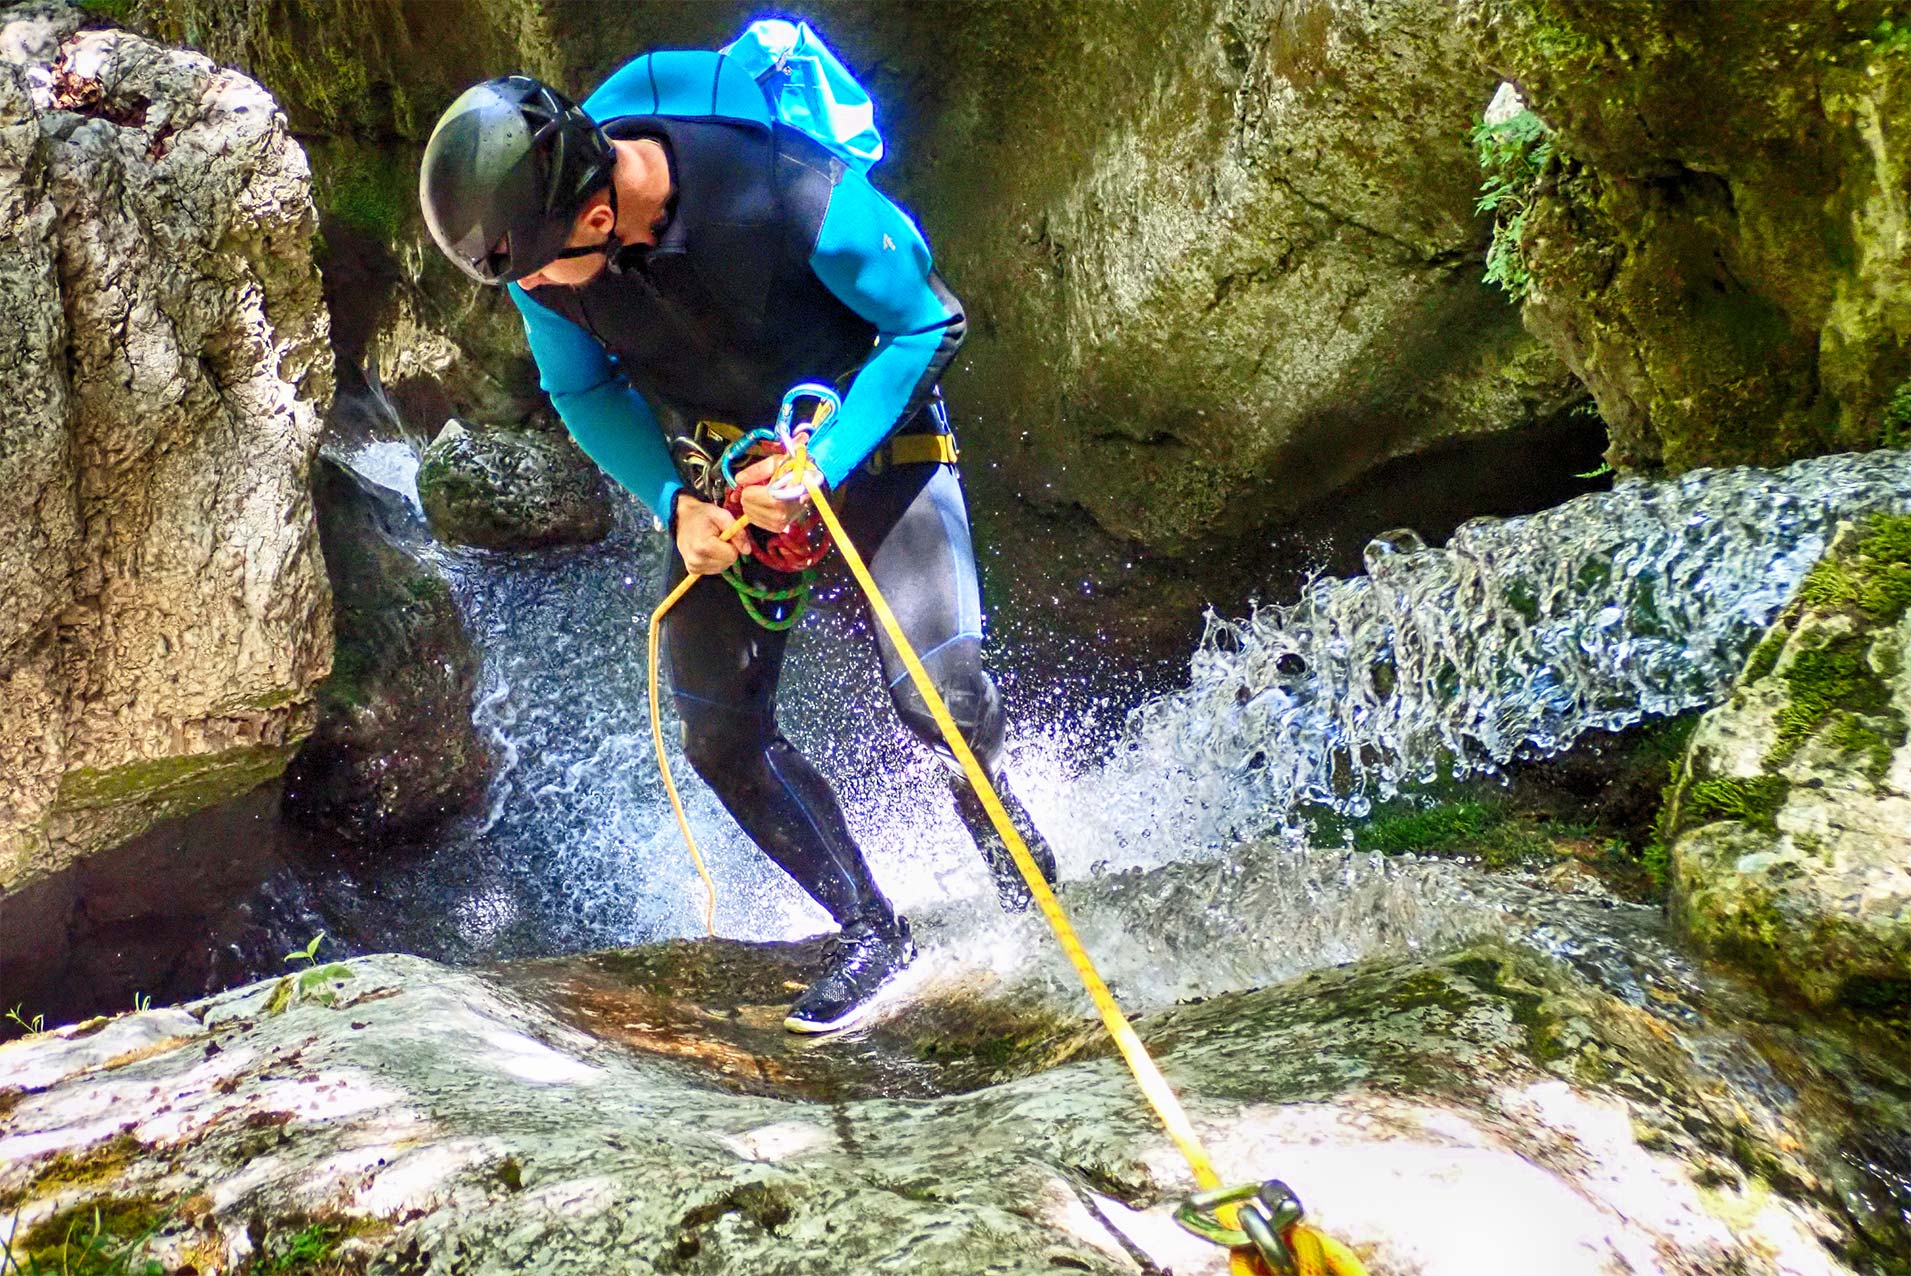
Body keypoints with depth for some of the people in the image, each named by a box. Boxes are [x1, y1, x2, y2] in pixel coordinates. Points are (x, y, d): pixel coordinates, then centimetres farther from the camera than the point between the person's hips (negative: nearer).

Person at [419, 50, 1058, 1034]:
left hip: (870, 436, -4)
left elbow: (926, 325, -18)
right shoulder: (532, 233, -18)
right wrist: (674, 502, -16)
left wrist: (823, 464, -29)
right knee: (721, 735, -5)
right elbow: (582, 388, 0)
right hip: (719, 466, 4)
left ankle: (1015, 858, 13)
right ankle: (869, 930, 13)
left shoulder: (795, 196, -33)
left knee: (935, 689, -20)